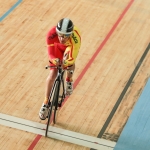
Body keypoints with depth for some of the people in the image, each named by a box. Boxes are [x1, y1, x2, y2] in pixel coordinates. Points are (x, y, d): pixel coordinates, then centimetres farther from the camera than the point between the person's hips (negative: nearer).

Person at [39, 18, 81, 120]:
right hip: (57, 47, -1)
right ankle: (46, 103, 11)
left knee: (70, 61, -22)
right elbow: (51, 54, -35)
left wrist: (65, 63, -63)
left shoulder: (76, 38, -46)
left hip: (70, 46, 1)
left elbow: (72, 58, -42)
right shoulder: (52, 34, -43)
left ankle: (69, 81, 16)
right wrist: (55, 61, -56)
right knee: (52, 74, -6)